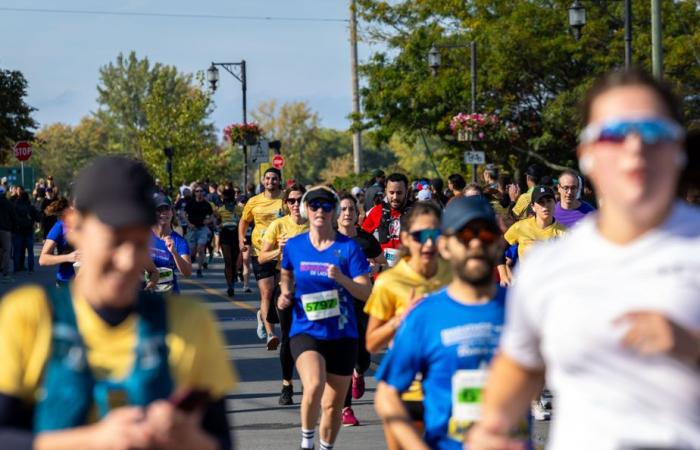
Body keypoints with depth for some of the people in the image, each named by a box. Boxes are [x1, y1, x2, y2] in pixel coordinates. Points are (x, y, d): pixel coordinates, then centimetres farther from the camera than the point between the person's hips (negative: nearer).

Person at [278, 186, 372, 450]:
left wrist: (342, 279, -25)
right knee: (314, 386, -28)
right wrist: (285, 295, 4)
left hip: (342, 335, 1)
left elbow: (366, 292, -8)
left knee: (333, 404, 9)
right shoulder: (294, 246, 3)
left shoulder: (348, 247, -4)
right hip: (305, 331, -1)